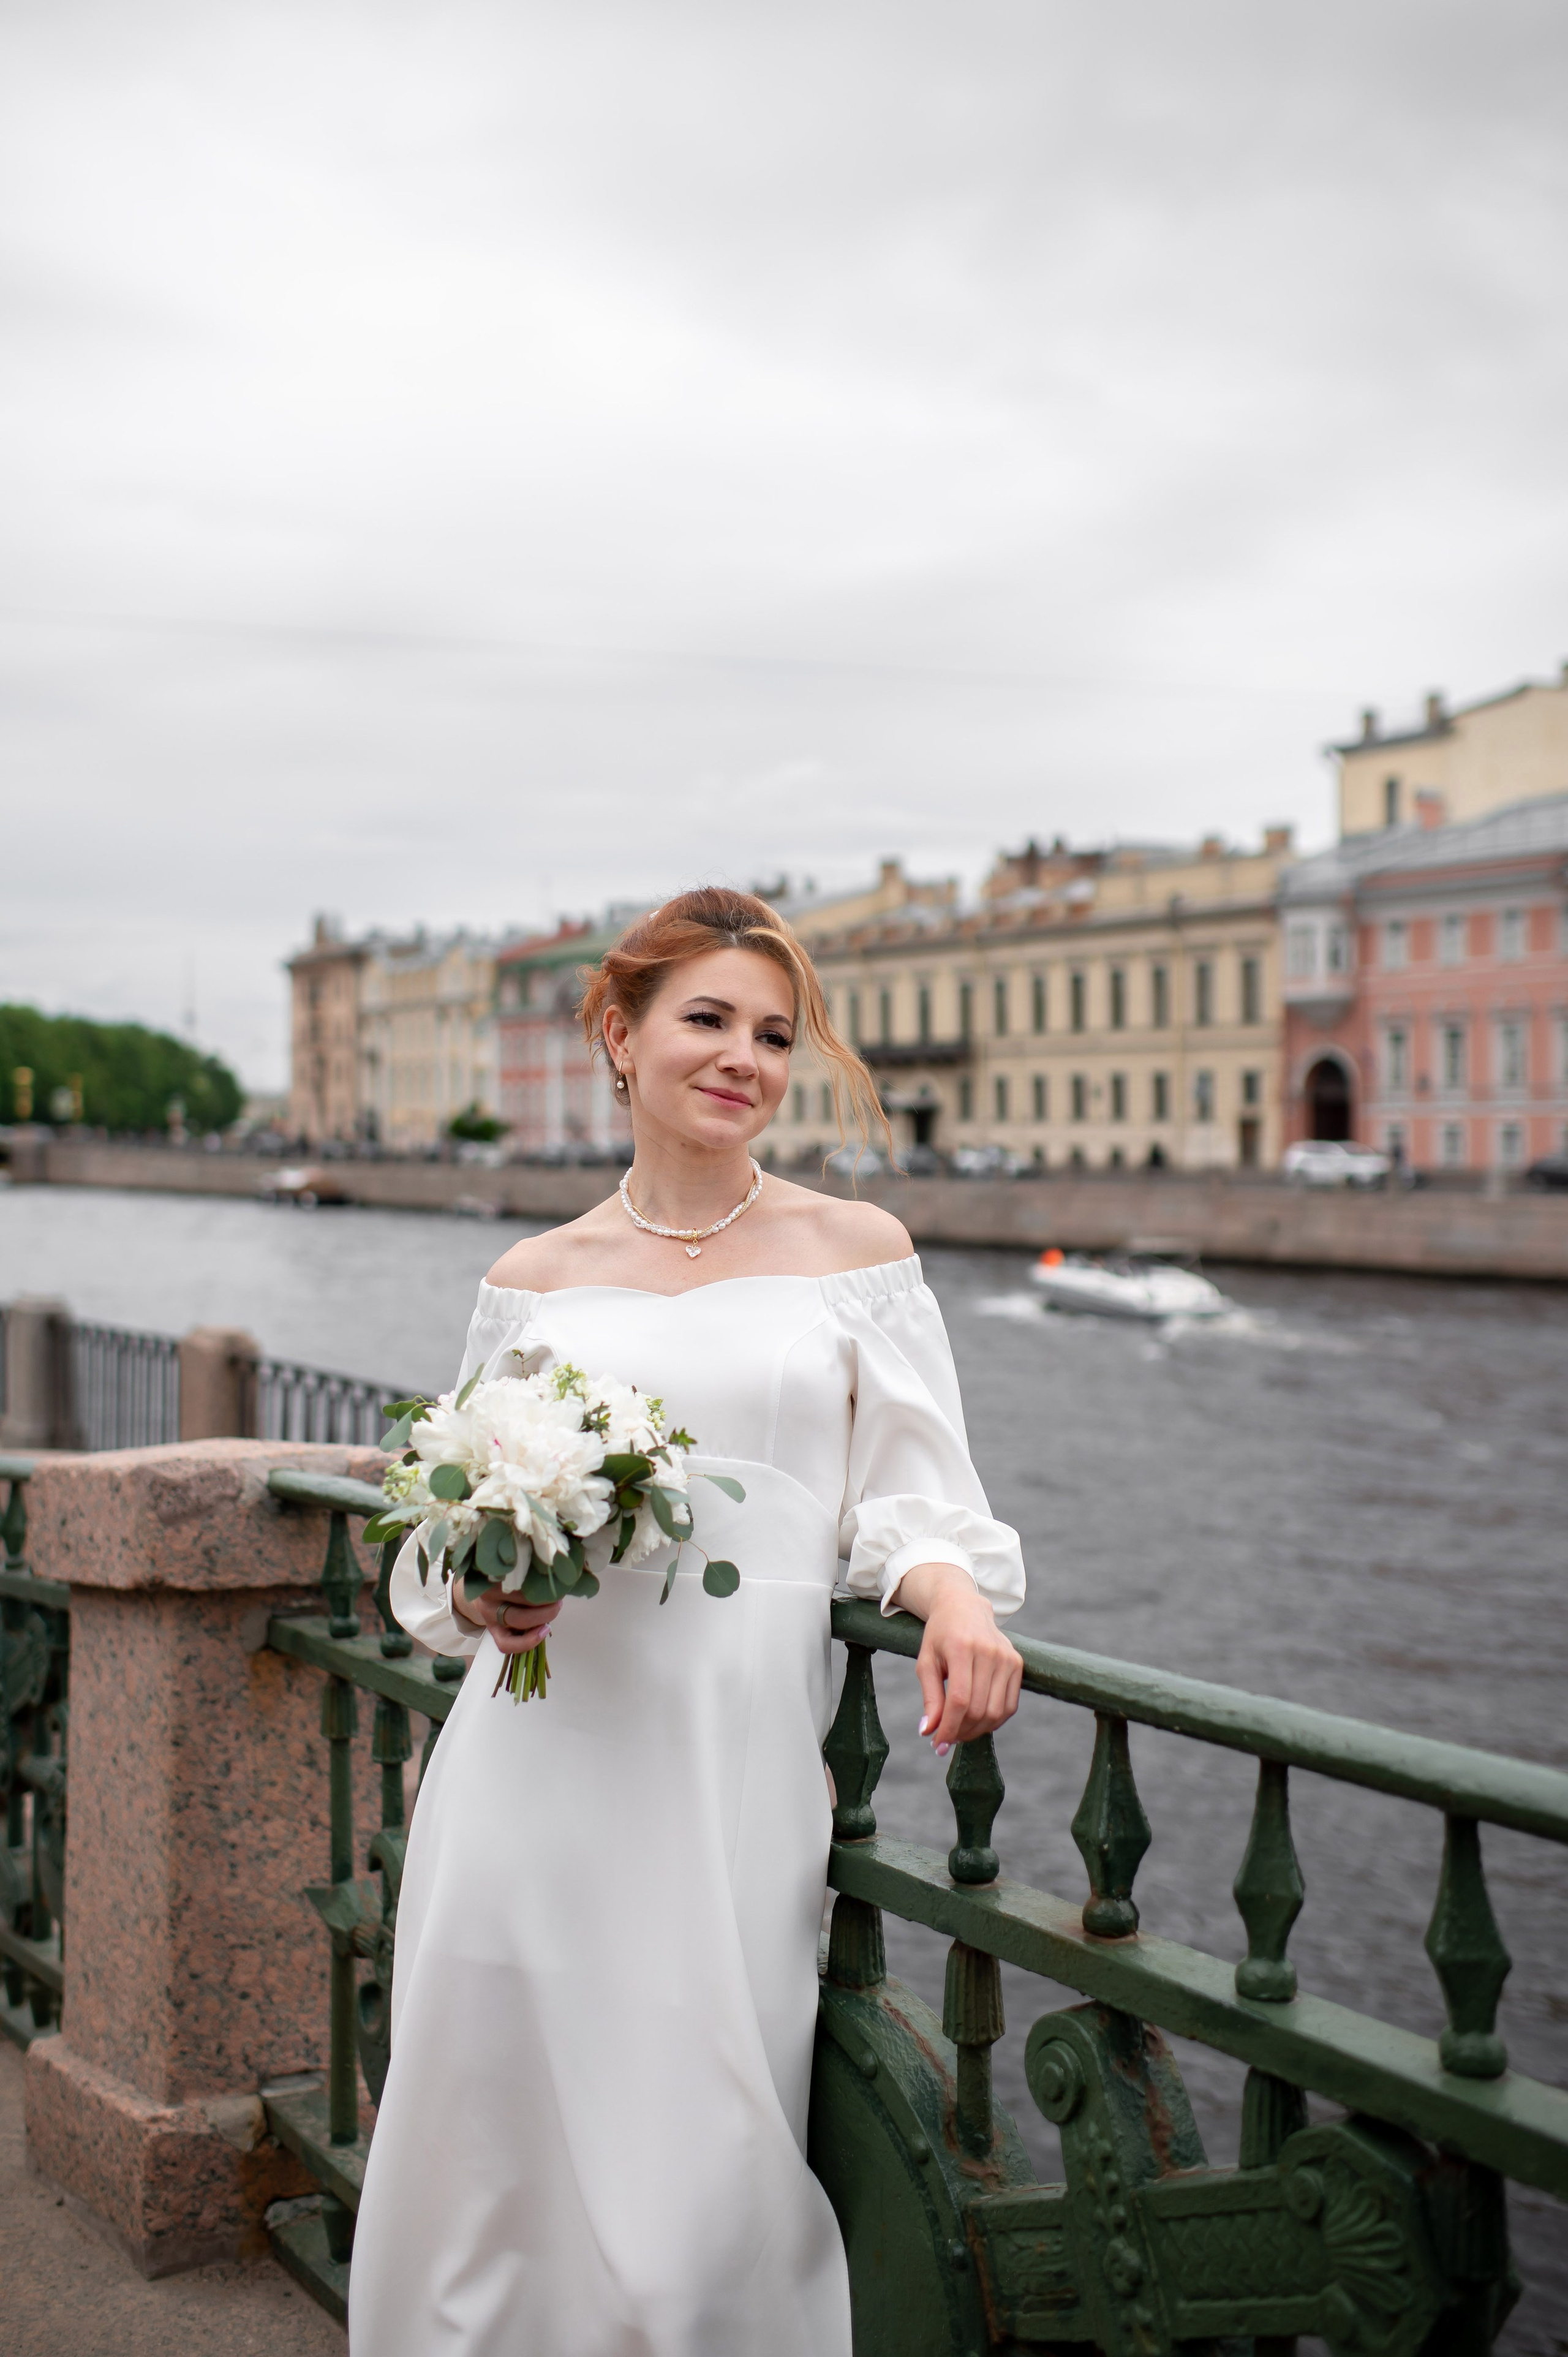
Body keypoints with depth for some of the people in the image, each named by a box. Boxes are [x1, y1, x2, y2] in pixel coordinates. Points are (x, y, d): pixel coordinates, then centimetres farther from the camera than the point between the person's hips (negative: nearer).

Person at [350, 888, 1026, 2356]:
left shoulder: (855, 1252, 7)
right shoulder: (535, 1278, 9)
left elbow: (908, 1498, 5)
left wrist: (954, 1594, -15)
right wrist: (487, 1598, -6)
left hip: (738, 1756, -1)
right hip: (544, 1752, 2)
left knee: (701, 2174, -2)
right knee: (494, 2135, 6)